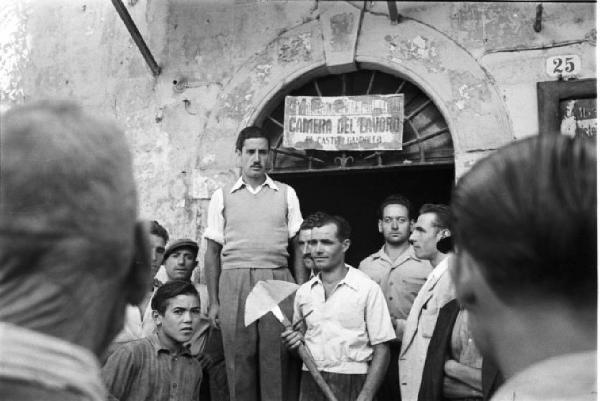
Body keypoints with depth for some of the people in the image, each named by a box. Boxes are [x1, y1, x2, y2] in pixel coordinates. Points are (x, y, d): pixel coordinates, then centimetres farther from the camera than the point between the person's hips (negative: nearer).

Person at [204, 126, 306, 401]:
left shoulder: (286, 194, 12)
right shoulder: (222, 197, 11)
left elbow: (299, 246, 10)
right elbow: (212, 251, 9)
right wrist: (213, 302, 3)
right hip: (235, 282, 0)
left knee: (277, 359, -2)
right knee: (239, 359, 1)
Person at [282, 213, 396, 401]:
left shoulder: (368, 289, -8)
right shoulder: (303, 292, 6)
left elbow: (381, 350, -8)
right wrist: (294, 341, -3)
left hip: (351, 384, -4)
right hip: (310, 382, 4)